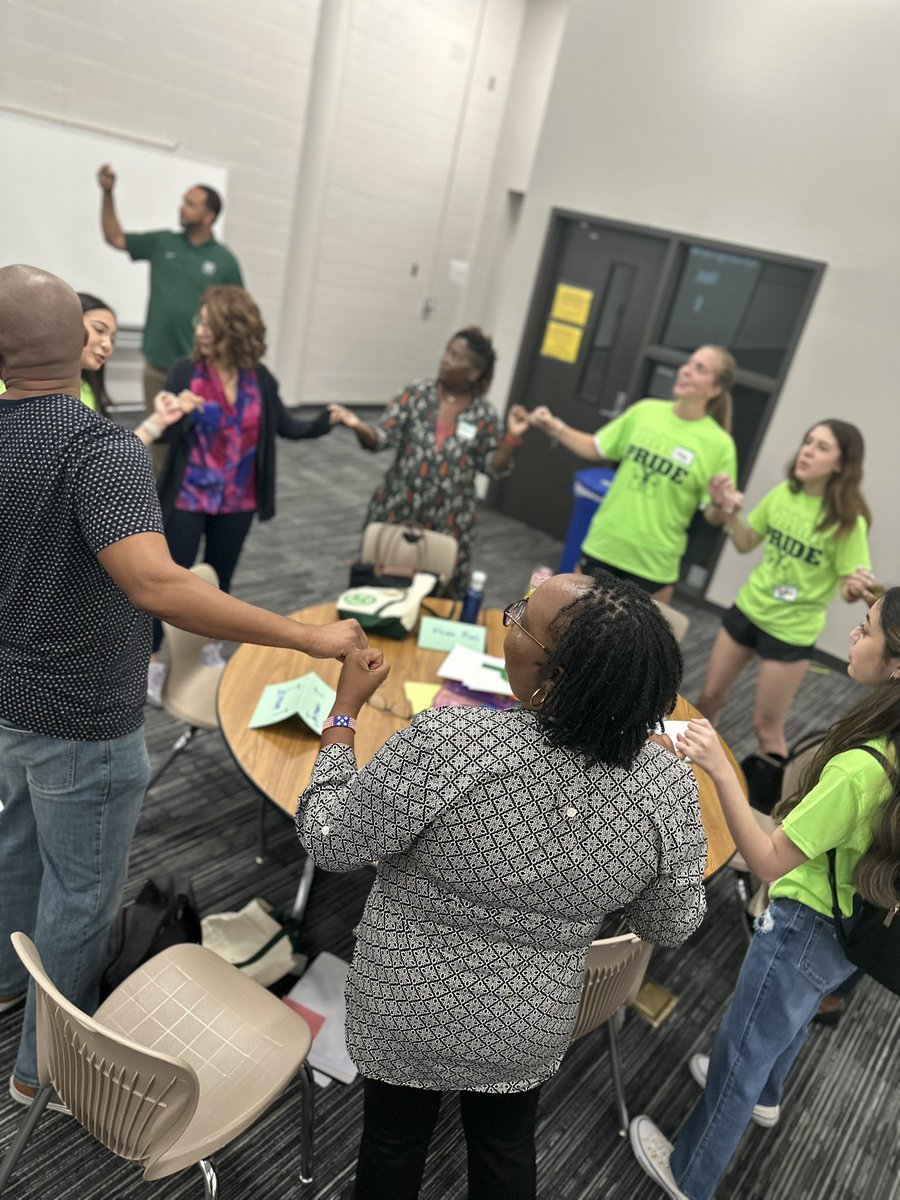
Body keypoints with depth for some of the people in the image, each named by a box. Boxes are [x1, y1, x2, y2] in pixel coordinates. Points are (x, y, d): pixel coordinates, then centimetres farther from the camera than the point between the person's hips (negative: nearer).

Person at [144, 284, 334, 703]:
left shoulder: (260, 379, -5)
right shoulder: (185, 371, -13)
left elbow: (287, 427, 2)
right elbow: (165, 435, -15)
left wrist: (328, 422, -13)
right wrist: (169, 415, -37)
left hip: (236, 503, 3)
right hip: (188, 500, -3)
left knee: (221, 579, 18)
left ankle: (210, 649, 40)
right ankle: (151, 661, 22)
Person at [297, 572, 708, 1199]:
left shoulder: (446, 744, -36)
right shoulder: (669, 788, -23)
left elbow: (332, 844, -20)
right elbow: (670, 925, -6)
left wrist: (344, 709, -10)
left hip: (407, 1006, -2)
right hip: (530, 1025, 3)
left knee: (393, 1145, 28)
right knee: (507, 1149, 32)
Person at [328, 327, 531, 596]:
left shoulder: (483, 414, -2)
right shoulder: (416, 394, -3)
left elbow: (494, 466, 3)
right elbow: (382, 437, -9)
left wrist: (512, 437, -13)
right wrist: (358, 426, -29)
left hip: (449, 520, 0)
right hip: (398, 508, 1)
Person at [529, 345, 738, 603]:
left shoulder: (718, 444, -11)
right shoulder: (645, 411, -2)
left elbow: (713, 514, -6)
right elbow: (595, 449, 8)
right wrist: (554, 427, -4)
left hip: (654, 562, -3)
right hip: (602, 544, 3)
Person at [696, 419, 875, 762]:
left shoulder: (847, 521, -19)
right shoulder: (782, 494, -6)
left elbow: (849, 587, -15)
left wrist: (856, 588, -37)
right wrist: (730, 512, -10)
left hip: (792, 630, -5)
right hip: (747, 609, 5)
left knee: (766, 727, 6)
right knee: (709, 698, 16)